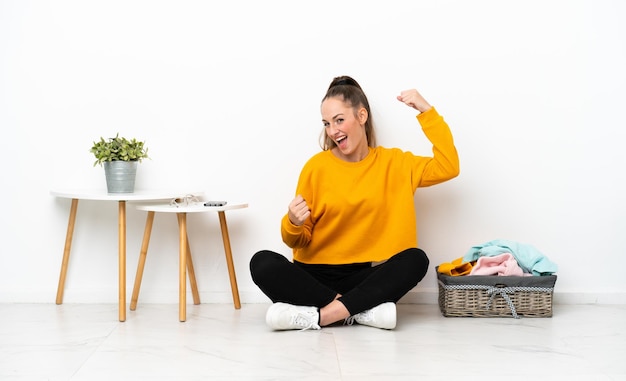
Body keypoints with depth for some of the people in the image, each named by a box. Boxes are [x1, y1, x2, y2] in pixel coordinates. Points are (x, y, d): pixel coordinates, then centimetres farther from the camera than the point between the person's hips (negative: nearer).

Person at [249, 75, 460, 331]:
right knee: (262, 263, -28)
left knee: (416, 259, -28)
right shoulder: (317, 167, 1)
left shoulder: (394, 163, 7)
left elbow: (448, 167, -2)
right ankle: (364, 310, -29)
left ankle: (316, 315, -31)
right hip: (316, 276, 0)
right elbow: (298, 242, 4)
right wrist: (293, 225, -21)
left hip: (364, 277, 1)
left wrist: (426, 111, -3)